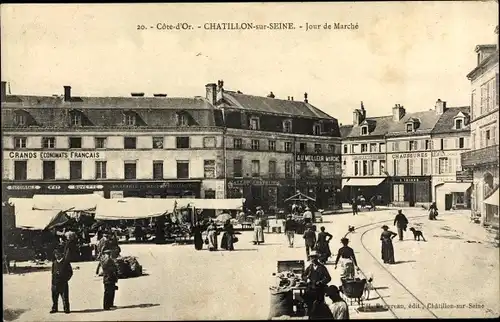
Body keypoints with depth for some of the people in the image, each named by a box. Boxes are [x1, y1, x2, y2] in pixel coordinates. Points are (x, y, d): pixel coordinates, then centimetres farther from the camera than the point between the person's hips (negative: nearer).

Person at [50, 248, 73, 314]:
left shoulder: (65, 262, 0)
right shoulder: (54, 263, 10)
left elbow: (70, 272, 2)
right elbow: (53, 272, 16)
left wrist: (66, 278, -7)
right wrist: (53, 282, 7)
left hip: (63, 282, -4)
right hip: (55, 282, 4)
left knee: (65, 296, -3)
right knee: (54, 296, 8)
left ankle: (66, 309, 4)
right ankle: (54, 308, 21)